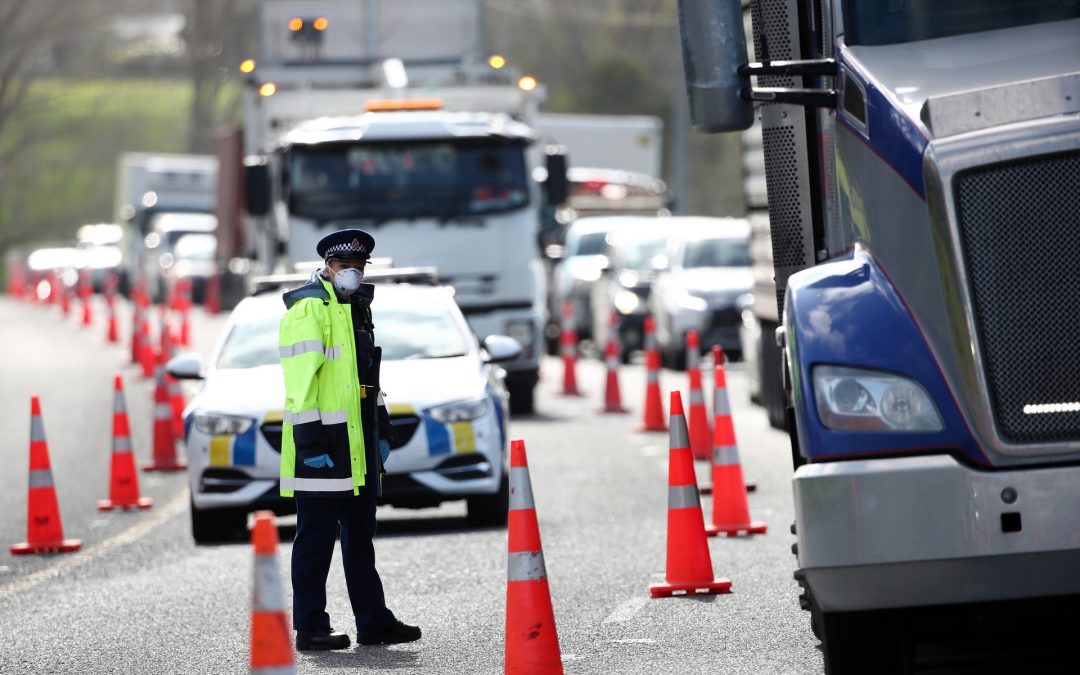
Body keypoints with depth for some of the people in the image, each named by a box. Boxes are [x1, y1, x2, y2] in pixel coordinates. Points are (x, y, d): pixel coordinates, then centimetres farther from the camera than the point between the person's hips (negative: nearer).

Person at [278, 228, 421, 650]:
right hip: (323, 442, -9)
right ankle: (310, 628, 0)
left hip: (359, 442, 9)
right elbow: (300, 381, -17)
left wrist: (381, 431, 22)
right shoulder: (308, 308, -10)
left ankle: (373, 621, 19)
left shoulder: (357, 308, 18)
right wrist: (310, 440, -22)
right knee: (316, 539, -4)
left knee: (360, 537, 13)